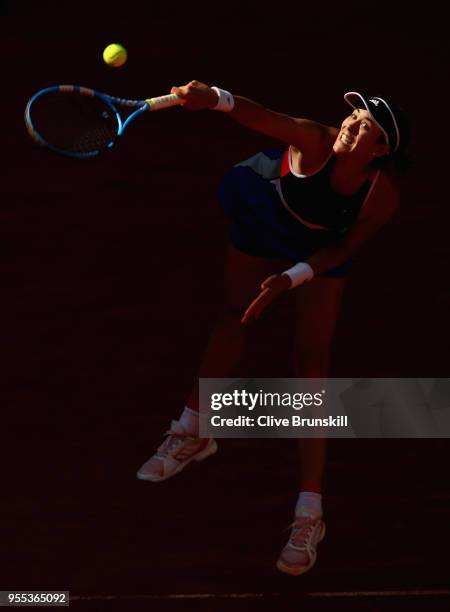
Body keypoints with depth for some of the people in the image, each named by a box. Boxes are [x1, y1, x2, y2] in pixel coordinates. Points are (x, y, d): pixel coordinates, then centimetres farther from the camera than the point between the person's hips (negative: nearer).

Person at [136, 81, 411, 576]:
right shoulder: (314, 142, -38)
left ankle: (309, 515, -7)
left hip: (322, 251, -1)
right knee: (233, 321, 15)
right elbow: (261, 117, -55)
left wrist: (293, 278, -31)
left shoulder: (383, 196, -34)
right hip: (262, 223, 1)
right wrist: (216, 100, -75)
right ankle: (192, 435, 40)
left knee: (312, 358, -9)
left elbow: (344, 248, -19)